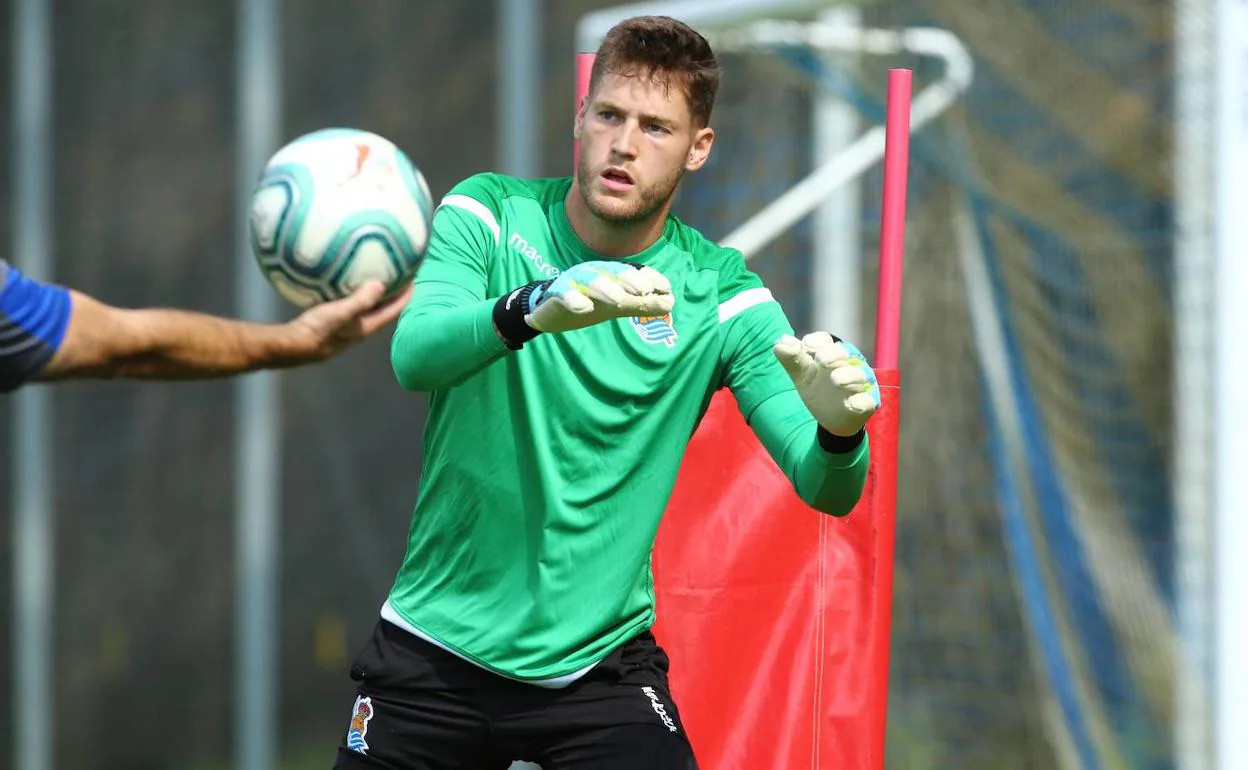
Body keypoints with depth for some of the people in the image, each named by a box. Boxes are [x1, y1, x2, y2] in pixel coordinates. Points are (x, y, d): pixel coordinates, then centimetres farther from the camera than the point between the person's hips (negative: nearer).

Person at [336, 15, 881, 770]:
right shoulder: (490, 214, -5)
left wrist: (839, 429, -37)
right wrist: (534, 307, -44)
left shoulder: (722, 295, -5)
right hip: (436, 643, 0)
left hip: (599, 667, 0)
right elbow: (414, 355, -24)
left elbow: (825, 489, -13)